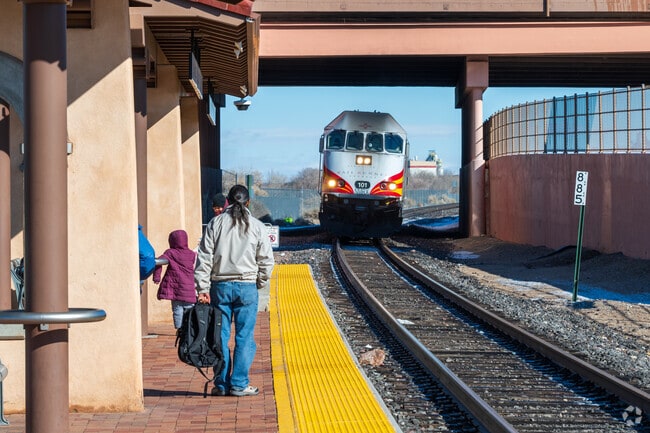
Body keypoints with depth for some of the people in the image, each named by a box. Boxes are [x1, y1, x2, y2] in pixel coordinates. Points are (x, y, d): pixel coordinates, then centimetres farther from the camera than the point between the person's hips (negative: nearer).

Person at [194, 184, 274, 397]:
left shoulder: (215, 224, 2)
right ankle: (239, 385, 3)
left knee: (220, 337, 7)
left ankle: (221, 384, 11)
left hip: (220, 286, 1)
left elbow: (204, 258, -1)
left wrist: (203, 288, 1)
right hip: (247, 287, -1)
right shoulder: (257, 226, 1)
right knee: (244, 337, 4)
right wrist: (259, 284, 17)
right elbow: (266, 260, 3)